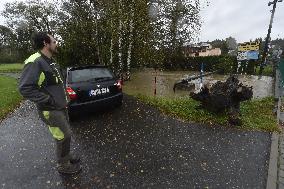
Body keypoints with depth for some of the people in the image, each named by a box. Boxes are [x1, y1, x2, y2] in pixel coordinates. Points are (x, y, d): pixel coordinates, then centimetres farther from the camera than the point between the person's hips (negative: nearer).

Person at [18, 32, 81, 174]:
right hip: (51, 111, -9)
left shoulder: (50, 62, 11)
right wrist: (49, 101, -23)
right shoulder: (35, 62, -20)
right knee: (64, 136, 2)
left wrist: (64, 97, 11)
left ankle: (66, 156, 41)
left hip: (61, 107, 9)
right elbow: (25, 88, -27)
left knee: (65, 134, 20)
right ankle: (63, 165, 24)